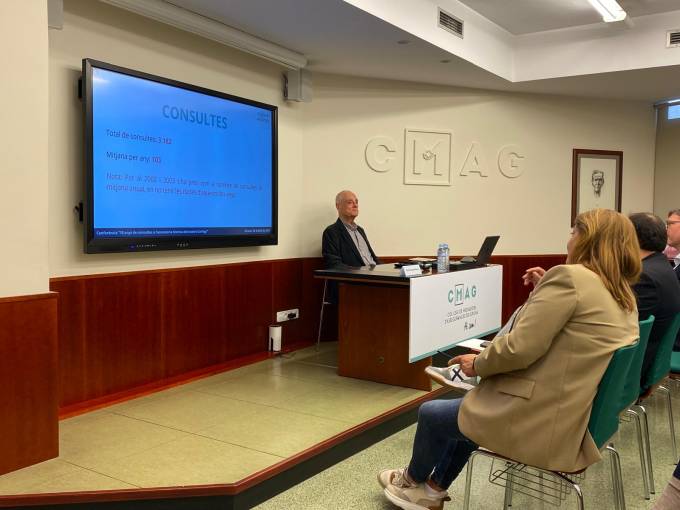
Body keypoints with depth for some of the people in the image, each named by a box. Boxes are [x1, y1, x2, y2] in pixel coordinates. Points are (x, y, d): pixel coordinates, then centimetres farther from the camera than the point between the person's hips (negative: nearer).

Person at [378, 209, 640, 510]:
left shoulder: (570, 277, -20)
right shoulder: (624, 297, 8)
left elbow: (519, 347, -24)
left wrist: (478, 364, -7)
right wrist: (543, 288, 10)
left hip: (539, 421, -9)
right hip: (573, 418, 9)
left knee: (430, 413, 15)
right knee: (467, 408, 30)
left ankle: (413, 479, 43)